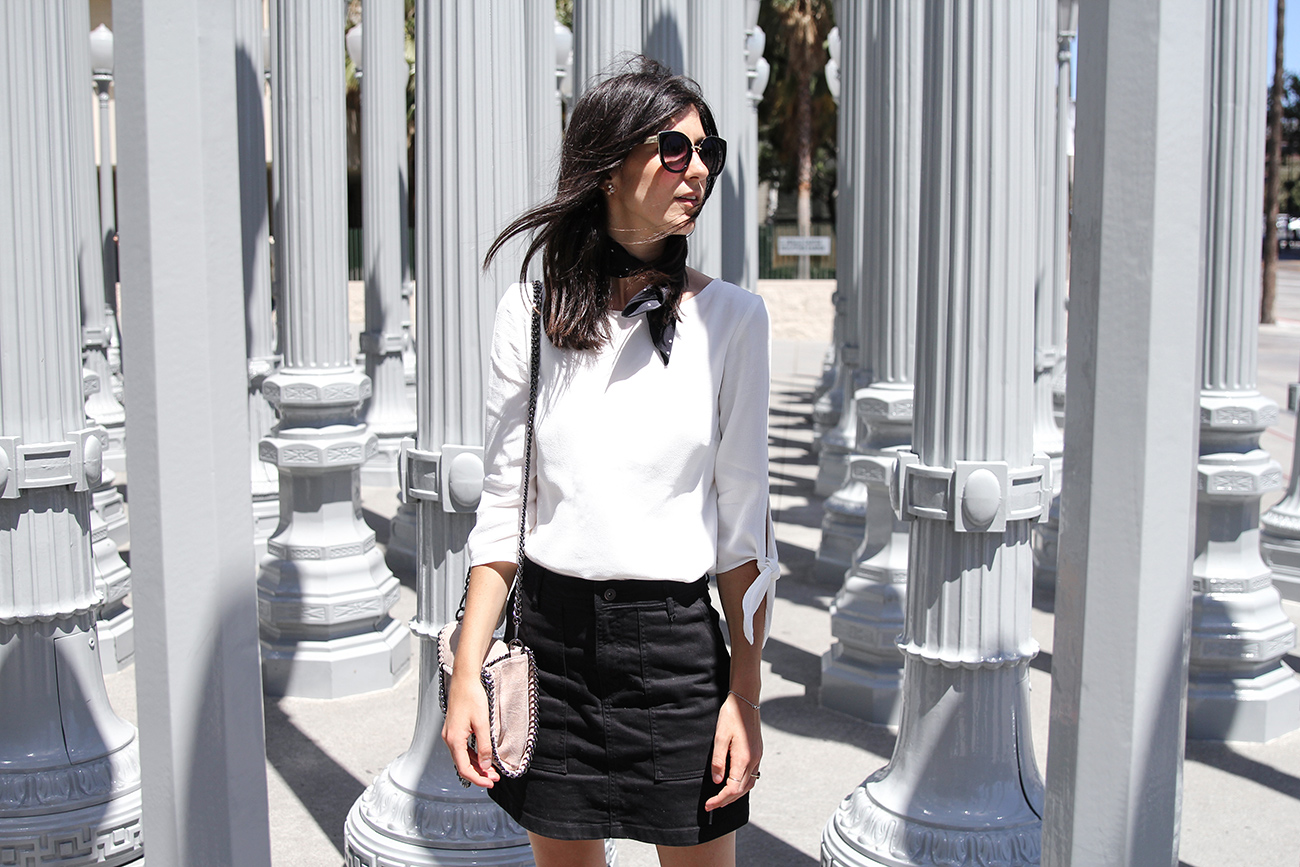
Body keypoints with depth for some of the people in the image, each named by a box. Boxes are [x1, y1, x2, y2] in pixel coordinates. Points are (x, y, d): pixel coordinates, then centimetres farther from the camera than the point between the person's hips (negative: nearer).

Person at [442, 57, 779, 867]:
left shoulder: (729, 316, -3)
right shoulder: (532, 311, 0)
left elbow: (746, 521, -3)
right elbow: (504, 504, 3)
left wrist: (745, 695, -6)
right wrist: (467, 674, -2)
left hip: (676, 643, -1)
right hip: (551, 636, 2)